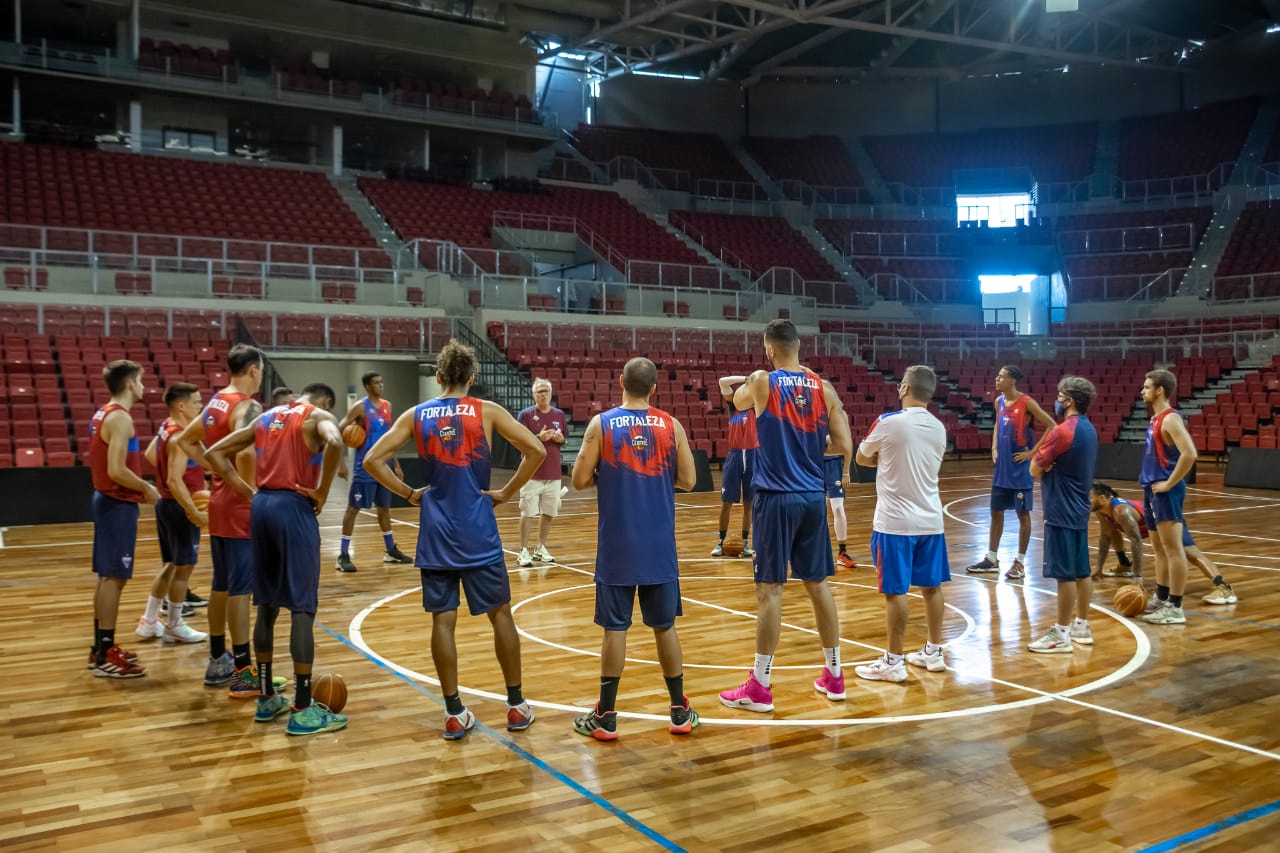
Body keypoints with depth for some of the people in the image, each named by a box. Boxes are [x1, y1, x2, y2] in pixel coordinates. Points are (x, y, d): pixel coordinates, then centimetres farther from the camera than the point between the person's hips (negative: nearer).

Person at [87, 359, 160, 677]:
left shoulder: (102, 414, 13)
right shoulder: (120, 418, -17)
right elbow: (116, 471, -25)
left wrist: (139, 487, 14)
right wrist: (146, 488, -11)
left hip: (108, 500, 10)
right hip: (119, 504, -10)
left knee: (108, 576, 14)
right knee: (114, 578, -5)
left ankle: (101, 648, 22)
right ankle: (105, 656, 0)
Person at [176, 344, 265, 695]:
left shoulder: (215, 403, 11)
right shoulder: (248, 406, -17)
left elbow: (184, 439, 23)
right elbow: (243, 450, -34)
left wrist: (214, 468, 15)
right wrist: (249, 488, -20)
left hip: (219, 500, 9)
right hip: (239, 505, -9)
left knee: (221, 585, 16)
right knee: (240, 588, -5)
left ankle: (218, 662, 25)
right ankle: (243, 673, 0)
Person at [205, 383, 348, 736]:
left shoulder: (265, 417, 19)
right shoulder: (319, 415, -1)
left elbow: (214, 452, 19)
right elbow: (334, 444, -25)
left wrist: (243, 488, 11)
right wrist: (322, 491, -14)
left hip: (261, 505, 7)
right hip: (295, 507, -7)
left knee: (267, 605, 15)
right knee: (302, 608, -3)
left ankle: (267, 698, 24)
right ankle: (303, 710, -1)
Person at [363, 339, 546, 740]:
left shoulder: (415, 415, 4)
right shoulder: (487, 411, -2)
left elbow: (372, 460, -1)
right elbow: (536, 451, -9)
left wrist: (409, 493, 8)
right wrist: (506, 493, 0)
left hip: (435, 533, 2)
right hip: (478, 532, -2)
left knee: (442, 620, 7)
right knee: (501, 614, 10)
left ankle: (454, 714, 11)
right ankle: (516, 705, 17)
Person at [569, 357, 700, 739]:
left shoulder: (601, 425, -5)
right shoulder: (671, 426, 0)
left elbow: (580, 480, -6)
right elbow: (688, 481, 1)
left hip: (618, 545, -2)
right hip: (659, 546, 2)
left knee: (615, 628, 4)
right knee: (664, 626, 12)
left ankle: (606, 717, 10)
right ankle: (680, 711, 20)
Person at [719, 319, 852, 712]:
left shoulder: (762, 382, -6)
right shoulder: (824, 388, 3)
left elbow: (739, 401, 17)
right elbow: (844, 448, 3)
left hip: (776, 498, -4)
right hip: (813, 498, 4)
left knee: (769, 589, -2)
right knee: (818, 585, 14)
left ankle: (759, 688, 3)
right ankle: (834, 676, 24)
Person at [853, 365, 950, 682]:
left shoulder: (889, 422, -13)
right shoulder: (939, 427, 6)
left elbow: (862, 459, 2)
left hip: (896, 520, -6)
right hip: (930, 519, 6)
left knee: (895, 590, -2)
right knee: (931, 586, 13)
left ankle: (893, 661, 3)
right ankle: (933, 652, 24)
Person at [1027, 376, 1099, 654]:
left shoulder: (1062, 431, -18)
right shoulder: (1089, 430, 11)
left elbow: (1035, 469, -13)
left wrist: (1044, 466, 5)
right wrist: (1051, 466, 1)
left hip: (1061, 512, -9)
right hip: (1079, 509, 9)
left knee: (1065, 575, -4)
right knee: (1081, 572, 14)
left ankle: (1061, 635, 1)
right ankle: (1081, 626, 23)